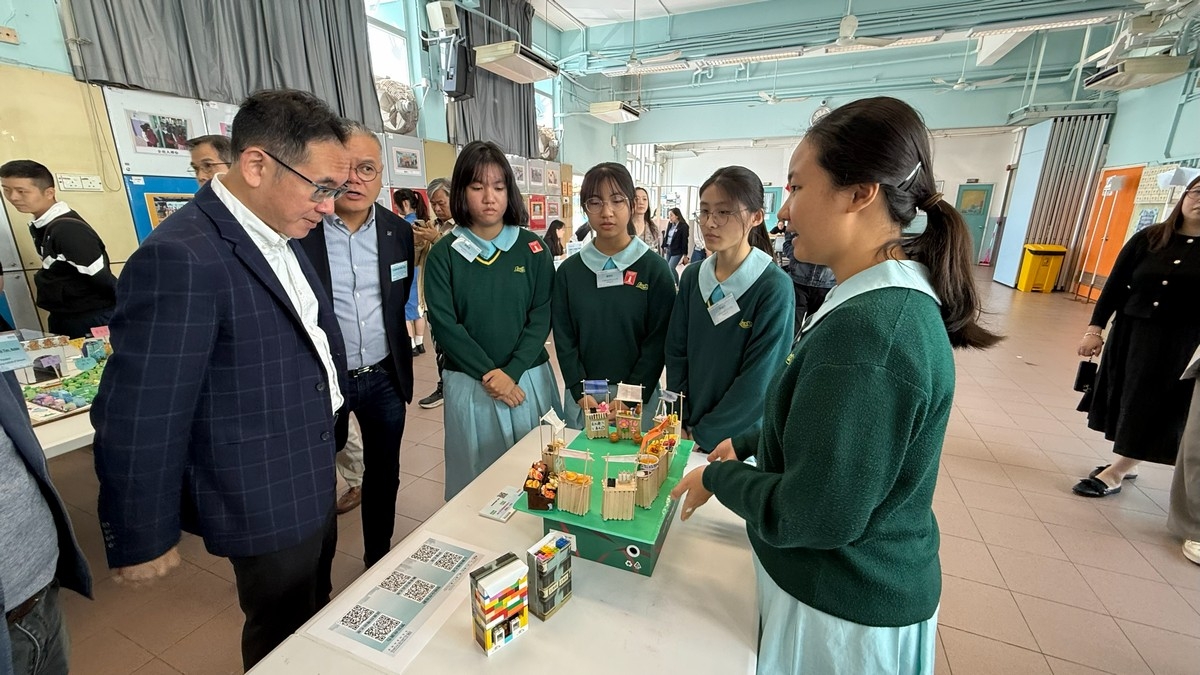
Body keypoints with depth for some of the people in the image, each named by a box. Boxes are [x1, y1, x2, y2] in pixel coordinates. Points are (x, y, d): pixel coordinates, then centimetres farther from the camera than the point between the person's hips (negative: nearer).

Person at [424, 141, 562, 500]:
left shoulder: (533, 248, 1)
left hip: (529, 378, 1)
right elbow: (444, 324, -6)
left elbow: (541, 317, -3)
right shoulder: (444, 254, -2)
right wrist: (489, 373, -14)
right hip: (469, 384, 0)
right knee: (477, 476, 11)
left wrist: (511, 373, -13)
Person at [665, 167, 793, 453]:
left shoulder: (774, 287, -18)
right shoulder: (692, 276, -3)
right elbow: (676, 353, 0)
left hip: (741, 438, -4)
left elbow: (758, 380, -18)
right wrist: (682, 424, -4)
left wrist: (703, 433, -12)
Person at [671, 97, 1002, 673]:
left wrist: (716, 478, -15)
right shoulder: (898, 297, 1)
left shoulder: (864, 328, -33)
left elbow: (817, 515, -29)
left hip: (843, 608, -8)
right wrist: (746, 443, 11)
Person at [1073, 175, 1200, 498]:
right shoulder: (1148, 238, 2)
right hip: (1129, 330, 3)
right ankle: (1124, 463, 27)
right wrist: (1095, 328, -4)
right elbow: (1115, 284, 1)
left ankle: (1115, 473, 15)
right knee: (1123, 400, 11)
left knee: (1151, 407, 4)